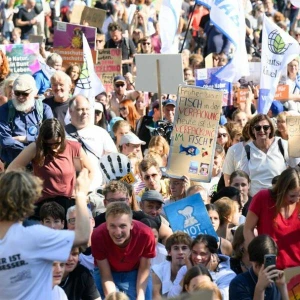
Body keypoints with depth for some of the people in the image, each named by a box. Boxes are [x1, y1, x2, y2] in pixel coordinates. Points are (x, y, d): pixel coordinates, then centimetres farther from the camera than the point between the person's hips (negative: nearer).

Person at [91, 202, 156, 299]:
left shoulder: (145, 234, -30)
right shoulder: (98, 236, -32)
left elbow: (144, 268, -13)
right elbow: (105, 275, -22)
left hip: (134, 274, 1)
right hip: (110, 274, -1)